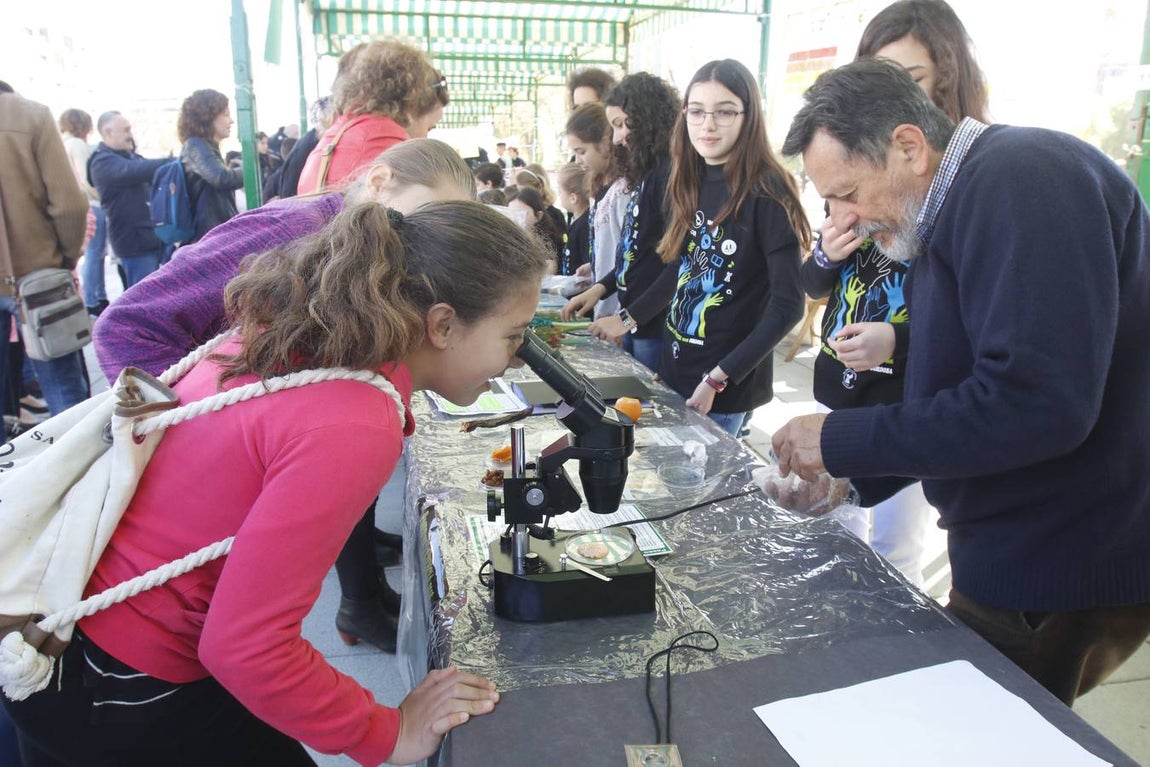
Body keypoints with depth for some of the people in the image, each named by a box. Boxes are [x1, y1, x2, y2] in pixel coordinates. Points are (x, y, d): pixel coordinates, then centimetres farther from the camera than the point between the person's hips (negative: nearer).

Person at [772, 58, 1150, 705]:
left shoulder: (1021, 178, -20)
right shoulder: (951, 212, 10)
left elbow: (1037, 402, -31)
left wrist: (842, 441, -22)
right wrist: (851, 475, 6)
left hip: (1065, 580, -9)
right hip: (1015, 553, 9)